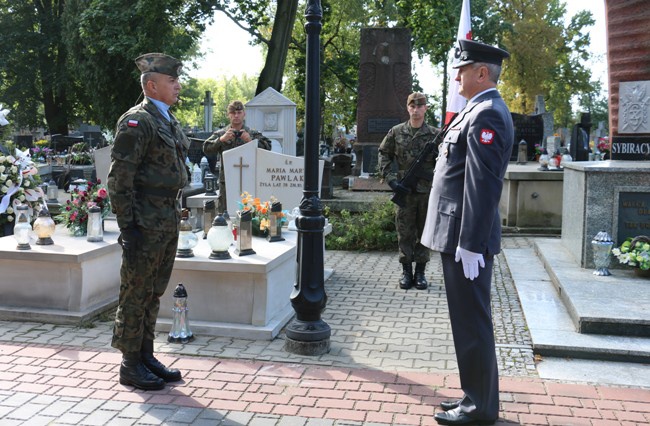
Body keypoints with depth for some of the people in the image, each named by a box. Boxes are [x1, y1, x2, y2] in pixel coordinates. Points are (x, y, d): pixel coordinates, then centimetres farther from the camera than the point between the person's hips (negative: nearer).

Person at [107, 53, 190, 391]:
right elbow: (119, 179, -15)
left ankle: (146, 356, 26)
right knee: (136, 294, 2)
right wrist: (127, 227, -18)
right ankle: (131, 365, 13)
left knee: (153, 294, 15)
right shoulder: (137, 121, -12)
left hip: (169, 222, 9)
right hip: (145, 224, -9)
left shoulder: (170, 121, 16)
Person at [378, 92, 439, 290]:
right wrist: (390, 178, -3)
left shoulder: (435, 134, 1)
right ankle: (406, 271, 16)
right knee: (405, 233, 5)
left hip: (427, 191, 0)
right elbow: (384, 154, 8)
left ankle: (420, 272, 17)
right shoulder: (396, 132, 3)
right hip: (404, 191, 0)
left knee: (424, 233, 7)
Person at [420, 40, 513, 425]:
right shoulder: (480, 111, 17)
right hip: (461, 234, 10)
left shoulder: (486, 114, -16)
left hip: (467, 238, -10)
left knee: (472, 324, 0)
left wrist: (471, 244, -23)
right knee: (470, 321, 17)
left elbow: (483, 185, -22)